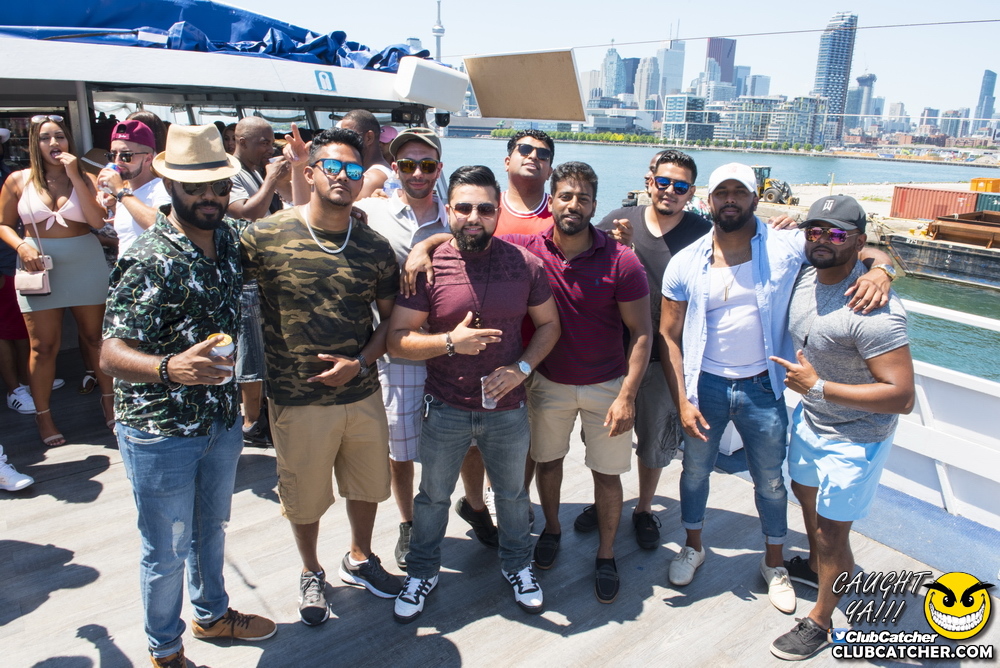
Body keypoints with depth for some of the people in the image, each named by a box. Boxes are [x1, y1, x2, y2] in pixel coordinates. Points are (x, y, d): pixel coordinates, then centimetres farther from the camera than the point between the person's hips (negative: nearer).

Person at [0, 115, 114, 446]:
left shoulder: (83, 178, 1)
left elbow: (98, 221, -14)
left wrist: (75, 177, -15)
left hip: (85, 265, 1)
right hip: (39, 267, 0)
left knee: (95, 337, 10)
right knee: (43, 346, 3)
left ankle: (109, 399, 26)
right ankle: (43, 414, 17)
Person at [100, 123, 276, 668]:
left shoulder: (229, 237, -2)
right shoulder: (150, 261, -22)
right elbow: (111, 355, -26)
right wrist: (170, 368, -45)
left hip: (221, 418, 7)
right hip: (160, 432, -6)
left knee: (212, 529, 26)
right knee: (168, 550, 13)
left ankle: (212, 614, 50)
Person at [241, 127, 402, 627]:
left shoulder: (375, 247, -2)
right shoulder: (265, 237, -12)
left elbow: (390, 317, 4)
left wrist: (360, 363, -12)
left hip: (362, 394, 3)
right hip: (296, 401, -3)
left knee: (367, 484, 21)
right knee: (305, 497, 16)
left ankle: (359, 559, 49)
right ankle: (311, 573, 44)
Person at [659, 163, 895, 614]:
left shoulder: (786, 247, -9)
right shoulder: (686, 264, -6)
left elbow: (864, 250, -2)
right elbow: (669, 336, -4)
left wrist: (879, 270, -26)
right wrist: (682, 400, -10)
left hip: (762, 387, 0)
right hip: (705, 385, 1)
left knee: (770, 480, 16)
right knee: (695, 470, 18)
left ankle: (774, 563, 41)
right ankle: (693, 547, 44)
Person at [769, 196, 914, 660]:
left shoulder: (876, 311, -32)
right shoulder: (803, 278, -7)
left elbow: (901, 396, -33)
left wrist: (817, 385, -31)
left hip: (855, 439, -8)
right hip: (809, 419, 8)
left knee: (831, 530, 7)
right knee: (805, 493, 28)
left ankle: (820, 621, 31)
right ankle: (818, 566, 57)